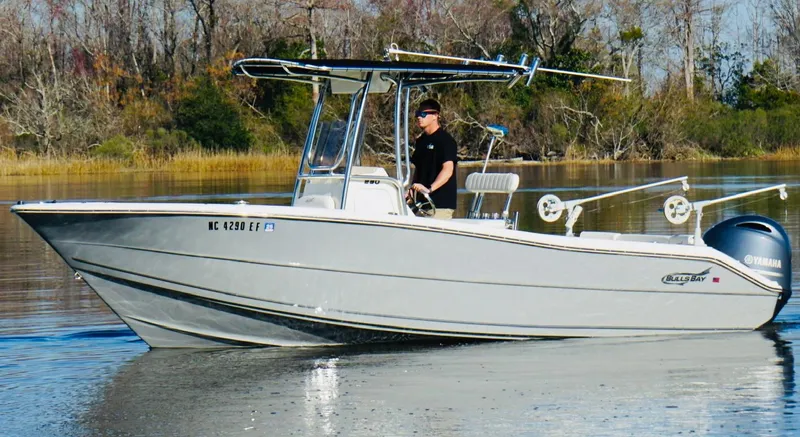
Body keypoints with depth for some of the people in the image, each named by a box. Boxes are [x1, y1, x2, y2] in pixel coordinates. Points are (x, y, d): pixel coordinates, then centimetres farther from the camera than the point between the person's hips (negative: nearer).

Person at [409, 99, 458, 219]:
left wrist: (429, 189, -30)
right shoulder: (420, 141, 16)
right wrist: (411, 189, 7)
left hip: (441, 203, -8)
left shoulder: (445, 140, -9)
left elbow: (448, 170, -19)